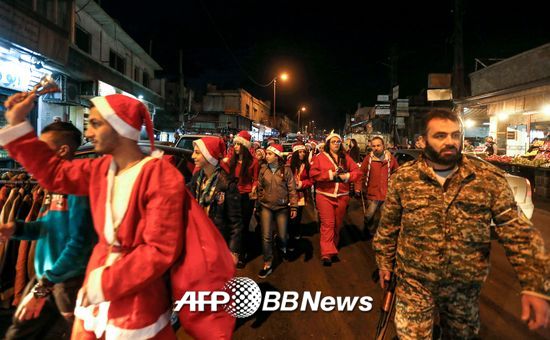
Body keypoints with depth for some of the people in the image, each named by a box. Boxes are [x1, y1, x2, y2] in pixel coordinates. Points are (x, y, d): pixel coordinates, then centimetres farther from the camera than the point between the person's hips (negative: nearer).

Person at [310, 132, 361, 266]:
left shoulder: (346, 158, 10)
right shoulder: (320, 157, -2)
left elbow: (357, 172, 7)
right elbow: (313, 173, -12)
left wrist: (347, 176, -12)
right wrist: (330, 174, -17)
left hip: (342, 196, 4)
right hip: (324, 195, -4)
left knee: (337, 224, 13)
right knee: (327, 224, -9)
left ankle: (333, 249, 30)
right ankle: (327, 253, -9)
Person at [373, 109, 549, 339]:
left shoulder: (490, 178, -9)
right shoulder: (403, 177, -8)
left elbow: (518, 232, -9)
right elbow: (388, 225, 2)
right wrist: (384, 262, 8)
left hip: (467, 283, 1)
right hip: (413, 281, -1)